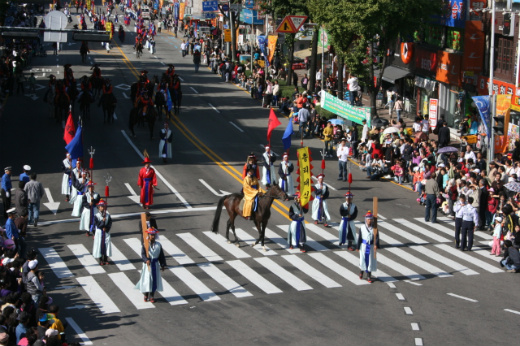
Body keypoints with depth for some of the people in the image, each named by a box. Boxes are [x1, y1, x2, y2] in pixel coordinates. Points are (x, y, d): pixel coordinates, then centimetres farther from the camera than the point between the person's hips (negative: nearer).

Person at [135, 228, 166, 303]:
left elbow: (161, 256, 7)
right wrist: (146, 260, -34)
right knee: (146, 279, 1)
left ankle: (151, 296, 13)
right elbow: (143, 254, -15)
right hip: (147, 264, -3)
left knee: (154, 279, 4)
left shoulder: (158, 245, 3)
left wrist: (162, 265, 5)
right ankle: (146, 295, 17)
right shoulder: (145, 245, -7)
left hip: (155, 264, 3)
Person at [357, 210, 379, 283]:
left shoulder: (374, 228, -3)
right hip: (364, 245, 0)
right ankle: (361, 271, 34)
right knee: (363, 259, 6)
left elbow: (377, 237, -6)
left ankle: (369, 276, 14)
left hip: (372, 246, 0)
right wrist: (358, 247, 1)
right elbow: (359, 237, 0)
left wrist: (376, 245, -21)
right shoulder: (362, 227, -3)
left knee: (371, 260, 4)